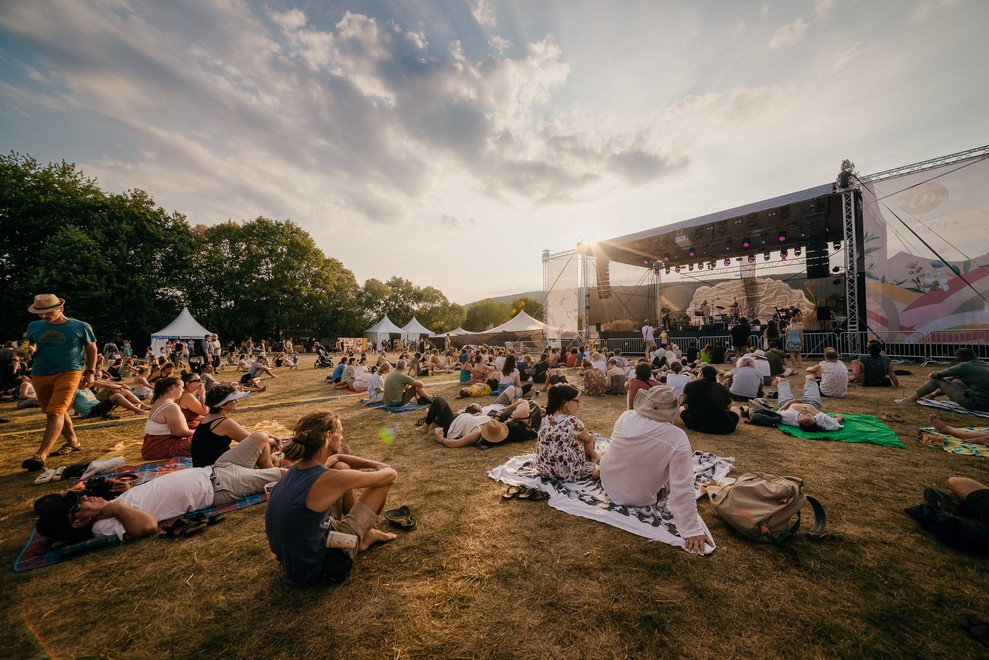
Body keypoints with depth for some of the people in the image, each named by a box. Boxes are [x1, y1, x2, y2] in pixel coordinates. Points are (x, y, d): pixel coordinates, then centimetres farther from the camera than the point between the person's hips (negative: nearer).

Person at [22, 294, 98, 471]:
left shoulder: (80, 327, -1)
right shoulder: (34, 327, 9)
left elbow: (91, 349, 6)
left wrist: (90, 372, 2)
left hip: (68, 373, -5)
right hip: (40, 375, 5)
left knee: (55, 412, -13)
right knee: (58, 412, 14)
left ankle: (41, 455, -15)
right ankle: (73, 442, 29)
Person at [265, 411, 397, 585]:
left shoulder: (299, 466, -5)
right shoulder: (327, 479, -28)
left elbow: (337, 458, 16)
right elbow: (391, 475, -19)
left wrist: (375, 465, 7)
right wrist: (380, 466, 5)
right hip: (316, 569, -8)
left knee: (342, 467, 12)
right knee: (383, 481, -7)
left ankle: (362, 533, 25)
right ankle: (364, 536, 22)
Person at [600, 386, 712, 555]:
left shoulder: (625, 417, -17)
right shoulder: (677, 439, -27)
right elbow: (682, 489, -25)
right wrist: (692, 530, -16)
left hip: (608, 485, 3)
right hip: (639, 499, -2)